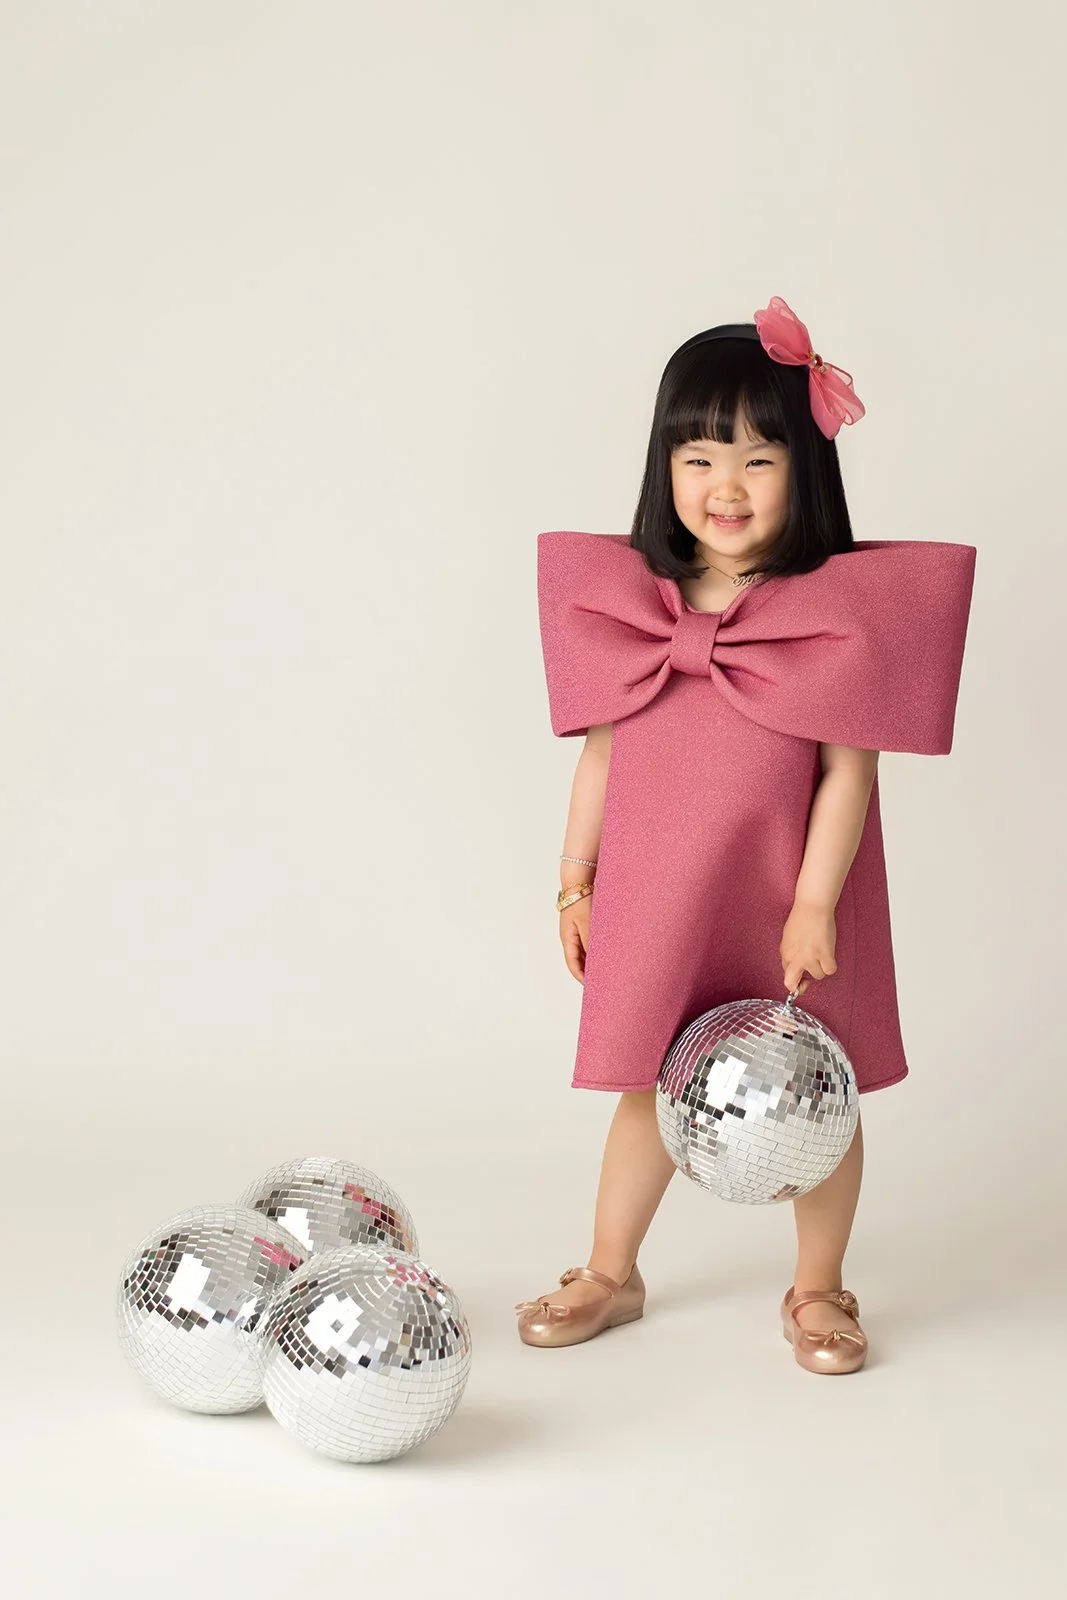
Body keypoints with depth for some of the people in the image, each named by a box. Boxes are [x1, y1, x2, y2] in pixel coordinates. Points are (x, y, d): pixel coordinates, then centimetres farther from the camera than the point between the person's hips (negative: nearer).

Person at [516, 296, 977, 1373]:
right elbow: (601, 750, 6)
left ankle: (817, 1288, 30)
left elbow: (849, 770, -13)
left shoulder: (837, 609, -12)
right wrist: (575, 880, 9)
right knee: (649, 1085, 16)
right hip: (656, 899, 3)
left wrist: (814, 903, -16)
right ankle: (609, 1274, 33)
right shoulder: (631, 601, -1)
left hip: (786, 902, -3)